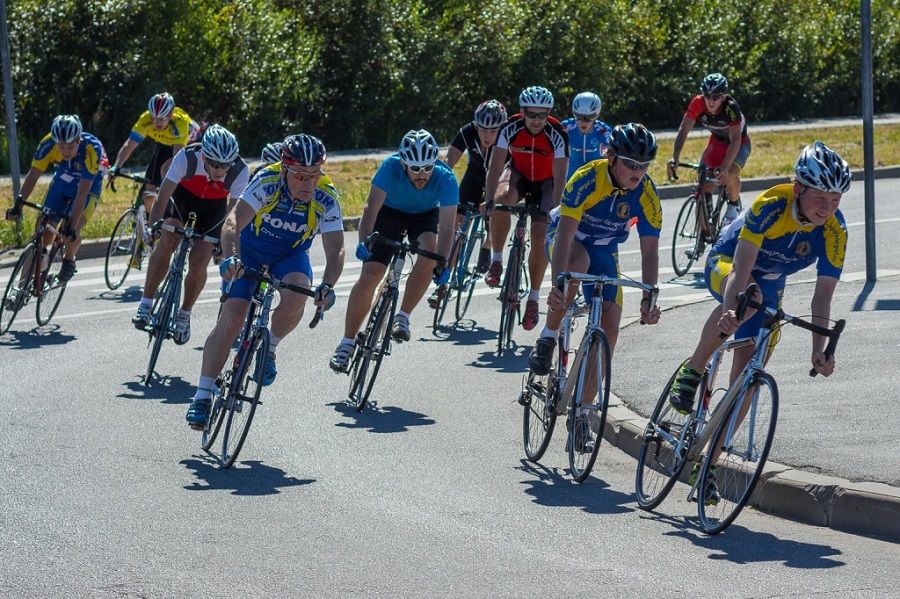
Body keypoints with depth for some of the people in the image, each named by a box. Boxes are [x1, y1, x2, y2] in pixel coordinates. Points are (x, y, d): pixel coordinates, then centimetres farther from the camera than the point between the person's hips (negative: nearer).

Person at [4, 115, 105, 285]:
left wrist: (73, 225, -42)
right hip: (62, 181, 3)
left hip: (89, 185, -3)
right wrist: (18, 204, -39)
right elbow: (32, 176, -26)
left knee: (72, 233, -22)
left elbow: (82, 193, -38)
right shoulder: (48, 144, -29)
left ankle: (69, 260, 10)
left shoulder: (92, 149, -37)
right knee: (43, 233, -7)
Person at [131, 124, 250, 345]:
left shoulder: (240, 171, -34)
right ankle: (146, 304, -15)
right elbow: (163, 196, -35)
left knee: (199, 261, -13)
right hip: (183, 195, 0)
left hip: (215, 206, 0)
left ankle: (184, 314, 12)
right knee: (166, 241, -26)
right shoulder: (187, 158, -36)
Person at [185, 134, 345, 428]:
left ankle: (269, 347, 0)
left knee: (296, 298, -31)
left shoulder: (327, 199, -26)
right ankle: (202, 396, -6)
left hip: (291, 255, 1)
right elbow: (234, 220, -41)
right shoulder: (267, 182, -31)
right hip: (251, 250, -1)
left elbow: (335, 250, -29)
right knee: (232, 318, -14)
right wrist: (231, 258, -59)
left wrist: (327, 286, -48)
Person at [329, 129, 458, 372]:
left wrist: (442, 265, -50)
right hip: (390, 212, 0)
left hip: (426, 215, 0)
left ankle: (402, 317, -16)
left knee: (430, 249, -33)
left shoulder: (446, 179, -33)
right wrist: (364, 242, -52)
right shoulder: (391, 167, -33)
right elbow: (372, 207, -37)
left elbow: (446, 227, -36)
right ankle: (347, 343, 2)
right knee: (369, 276, -13)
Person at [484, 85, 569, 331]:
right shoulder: (510, 129, -27)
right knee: (501, 201, -34)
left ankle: (533, 299, 3)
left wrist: (554, 208, -42)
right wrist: (489, 200, -41)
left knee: (540, 239, -14)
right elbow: (495, 166, -29)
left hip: (545, 182, -1)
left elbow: (559, 177, -31)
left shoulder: (557, 134, -30)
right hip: (518, 174, 1)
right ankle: (496, 261, -18)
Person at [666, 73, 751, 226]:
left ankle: (734, 205, 0)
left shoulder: (731, 107, -34)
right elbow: (683, 130, -25)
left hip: (739, 143, -4)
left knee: (730, 174, -32)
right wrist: (675, 157, -39)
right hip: (716, 142, 4)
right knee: (705, 186, -7)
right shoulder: (698, 103, -24)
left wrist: (724, 167, -53)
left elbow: (735, 139, -40)